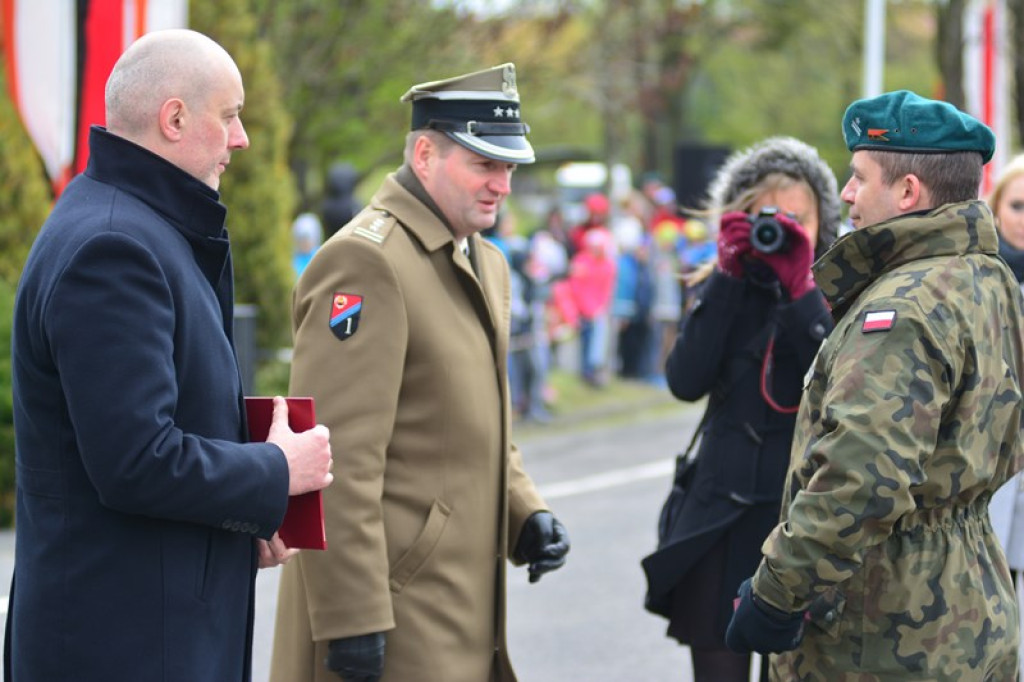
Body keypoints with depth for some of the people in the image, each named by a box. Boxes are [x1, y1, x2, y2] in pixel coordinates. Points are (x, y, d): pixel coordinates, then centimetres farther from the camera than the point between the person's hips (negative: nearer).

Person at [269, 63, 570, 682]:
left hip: (458, 608, 9)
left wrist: (526, 513, 6)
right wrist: (351, 620, -23)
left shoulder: (486, 265, 16)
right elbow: (339, 458, -21)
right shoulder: (365, 262, -15)